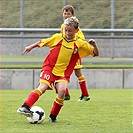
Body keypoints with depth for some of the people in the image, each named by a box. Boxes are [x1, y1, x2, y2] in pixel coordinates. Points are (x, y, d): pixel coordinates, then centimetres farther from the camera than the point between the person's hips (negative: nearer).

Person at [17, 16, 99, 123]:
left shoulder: (80, 44, 2)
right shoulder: (57, 38, 2)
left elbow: (95, 53, 4)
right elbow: (43, 42, 18)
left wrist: (94, 45, -15)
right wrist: (31, 47, 20)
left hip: (63, 73, 1)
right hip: (49, 67, -1)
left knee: (62, 90, -24)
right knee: (43, 87, -24)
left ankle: (53, 116, -6)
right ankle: (25, 107, -32)